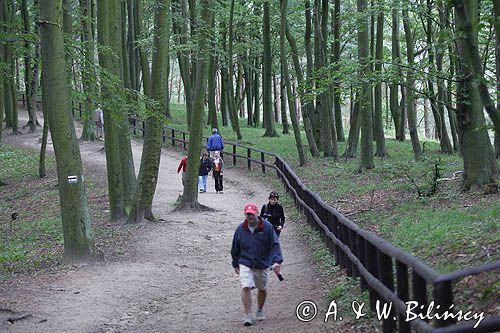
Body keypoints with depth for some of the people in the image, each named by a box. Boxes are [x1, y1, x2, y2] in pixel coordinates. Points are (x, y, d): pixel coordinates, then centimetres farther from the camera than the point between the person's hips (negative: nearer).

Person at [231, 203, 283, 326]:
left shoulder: (267, 227, -10)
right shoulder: (240, 229, -4)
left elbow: (275, 245, -12)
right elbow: (235, 248, 8)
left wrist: (277, 261, -25)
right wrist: (235, 264, 12)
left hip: (263, 265, 1)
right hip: (246, 264, -1)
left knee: (262, 289, 15)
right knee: (246, 287, -17)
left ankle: (260, 311, 40)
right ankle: (248, 316, -11)